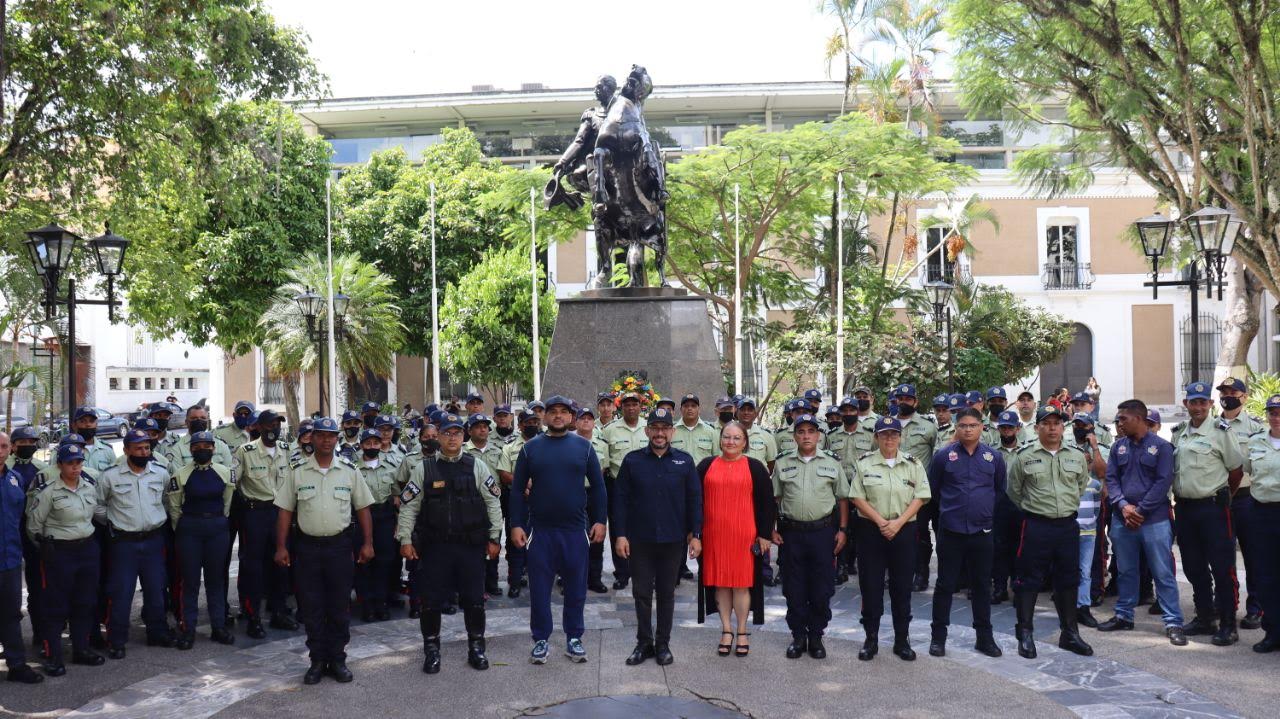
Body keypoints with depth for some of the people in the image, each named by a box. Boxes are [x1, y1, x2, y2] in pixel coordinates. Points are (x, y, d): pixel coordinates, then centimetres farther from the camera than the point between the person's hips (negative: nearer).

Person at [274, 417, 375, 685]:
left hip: (339, 545, 0)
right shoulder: (296, 471, 1)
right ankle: (317, 660, 17)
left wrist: (367, 543, 1)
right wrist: (281, 547, -2)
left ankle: (337, 659, 17)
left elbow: (362, 508, 6)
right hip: (308, 545, 0)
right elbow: (285, 511, 3)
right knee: (311, 607, 5)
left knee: (340, 607, 5)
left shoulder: (349, 471, 2)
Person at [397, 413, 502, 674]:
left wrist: (494, 538, 2)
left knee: (474, 598, 7)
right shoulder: (424, 468, 2)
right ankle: (431, 649, 20)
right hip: (434, 545, 0)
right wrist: (405, 540, -1)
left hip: (471, 545, 0)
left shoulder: (477, 466, 2)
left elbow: (493, 502, 4)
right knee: (431, 599, 4)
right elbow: (408, 505, 4)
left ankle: (476, 647, 23)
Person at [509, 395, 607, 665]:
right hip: (540, 529, 0)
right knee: (539, 587, 5)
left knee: (576, 586, 7)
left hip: (575, 530, 0)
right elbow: (518, 489, 3)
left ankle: (574, 639, 20)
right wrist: (516, 524, -4)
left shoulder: (583, 447, 3)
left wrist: (600, 520, -2)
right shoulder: (531, 448, 3)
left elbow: (597, 486, 5)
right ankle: (541, 640, 18)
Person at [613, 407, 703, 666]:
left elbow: (694, 499, 3)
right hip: (640, 540, 0)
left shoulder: (685, 461, 1)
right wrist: (621, 535, -5)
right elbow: (621, 498, 0)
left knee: (667, 593, 9)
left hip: (673, 540, 0)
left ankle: (663, 644, 21)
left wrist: (696, 535, -1)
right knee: (642, 593, 7)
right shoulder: (632, 460, 0)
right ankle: (644, 642, 20)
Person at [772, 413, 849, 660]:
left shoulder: (832, 464, 6)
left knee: (821, 589, 4)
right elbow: (773, 499, 9)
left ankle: (816, 636, 18)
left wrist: (842, 530, 1)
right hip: (791, 532, 0)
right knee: (794, 589, 6)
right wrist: (772, 529, 1)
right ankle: (798, 636, 18)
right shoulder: (782, 464, 6)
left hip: (823, 532, 0)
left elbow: (843, 499, 8)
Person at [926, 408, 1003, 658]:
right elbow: (933, 489, 7)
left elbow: (1000, 489, 17)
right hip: (950, 531, -2)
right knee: (945, 585, 4)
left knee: (982, 585, 11)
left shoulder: (994, 456, 3)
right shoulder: (943, 455, -4)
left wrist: (987, 509, 14)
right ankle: (938, 636, 13)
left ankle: (985, 637, 21)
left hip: (982, 532, 2)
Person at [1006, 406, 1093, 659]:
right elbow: (1014, 491, 6)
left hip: (1068, 525, 3)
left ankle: (1070, 634, 22)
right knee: (1029, 581, 0)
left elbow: (1082, 486, 19)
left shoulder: (1077, 456, 5)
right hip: (1036, 526, -3)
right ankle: (1025, 635, 8)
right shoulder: (1024, 456, -4)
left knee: (1068, 580, 11)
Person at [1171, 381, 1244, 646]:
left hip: (1213, 507, -6)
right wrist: (1179, 496, 12)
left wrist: (1220, 495, 4)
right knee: (1194, 567, 13)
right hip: (1184, 507, 6)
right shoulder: (1178, 434, 12)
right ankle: (1204, 618, 26)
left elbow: (1236, 470, -3)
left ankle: (1228, 625, 5)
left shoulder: (1221, 431, -6)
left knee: (1222, 568, -3)